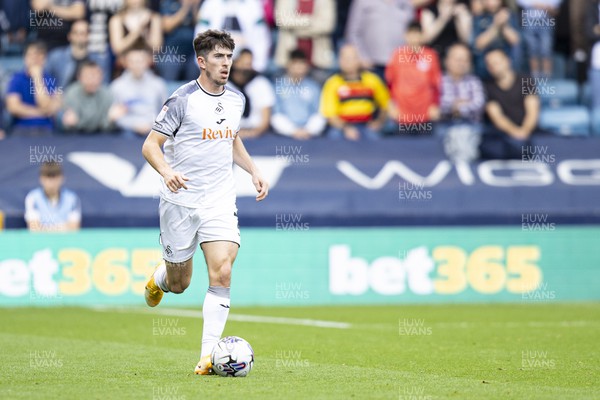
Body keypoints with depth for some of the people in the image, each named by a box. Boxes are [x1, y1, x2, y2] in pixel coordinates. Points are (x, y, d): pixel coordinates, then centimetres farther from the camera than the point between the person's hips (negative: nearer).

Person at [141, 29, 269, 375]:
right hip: (180, 201, -3)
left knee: (222, 274, -16)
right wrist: (166, 171, -29)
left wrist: (254, 171, 12)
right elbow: (151, 145, -10)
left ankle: (209, 354, -13)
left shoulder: (236, 100, 8)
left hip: (220, 201, 3)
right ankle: (158, 279, 48)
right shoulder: (183, 99, -10)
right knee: (179, 284, 9)